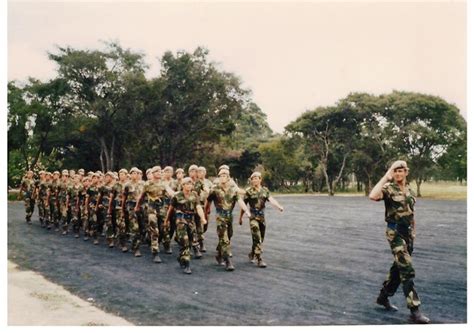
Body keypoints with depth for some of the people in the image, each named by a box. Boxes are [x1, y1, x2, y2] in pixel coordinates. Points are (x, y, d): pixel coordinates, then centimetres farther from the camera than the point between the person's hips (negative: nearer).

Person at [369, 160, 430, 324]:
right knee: (407, 270, -11)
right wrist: (386, 176, -26)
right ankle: (414, 309, -7)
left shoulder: (410, 190, 10)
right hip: (395, 232, -7)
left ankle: (383, 297, 31)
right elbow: (373, 196, -32)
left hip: (408, 232, 7)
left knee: (398, 267, 15)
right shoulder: (388, 188, -10)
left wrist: (413, 232, 16)